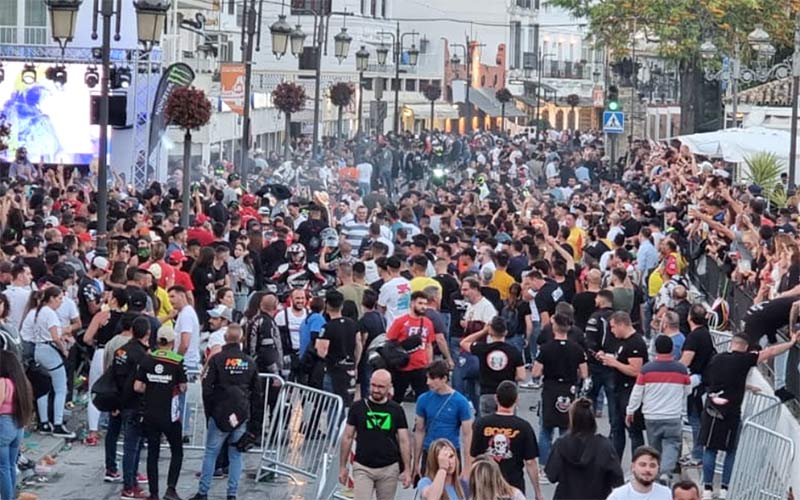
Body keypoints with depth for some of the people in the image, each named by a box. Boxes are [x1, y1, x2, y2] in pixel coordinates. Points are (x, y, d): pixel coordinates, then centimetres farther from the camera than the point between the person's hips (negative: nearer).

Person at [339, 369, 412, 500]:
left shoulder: (396, 410, 1)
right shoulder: (358, 407, -1)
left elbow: (404, 440, 2)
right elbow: (347, 437, 4)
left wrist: (407, 469, -5)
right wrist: (342, 466, 2)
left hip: (389, 469, 1)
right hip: (362, 468, -1)